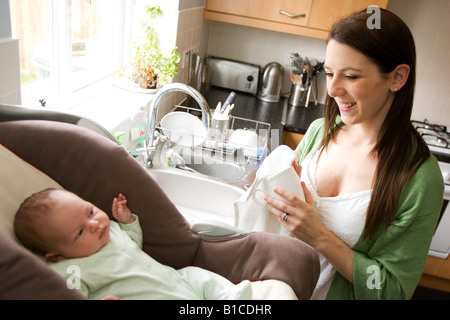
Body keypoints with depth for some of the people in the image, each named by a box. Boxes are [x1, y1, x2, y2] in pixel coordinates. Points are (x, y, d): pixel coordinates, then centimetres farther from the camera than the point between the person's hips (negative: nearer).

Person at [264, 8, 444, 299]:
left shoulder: (419, 179, -23)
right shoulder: (319, 131, -10)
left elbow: (394, 290, -19)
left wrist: (320, 237, -29)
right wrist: (283, 186, -19)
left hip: (338, 293, -4)